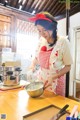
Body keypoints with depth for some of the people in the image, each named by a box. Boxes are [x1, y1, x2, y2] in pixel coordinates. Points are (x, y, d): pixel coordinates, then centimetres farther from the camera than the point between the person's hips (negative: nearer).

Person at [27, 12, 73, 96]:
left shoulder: (63, 41, -16)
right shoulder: (41, 40, -3)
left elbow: (68, 66, -12)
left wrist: (53, 77, -22)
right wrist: (32, 66, -8)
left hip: (55, 81, -4)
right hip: (40, 78, 5)